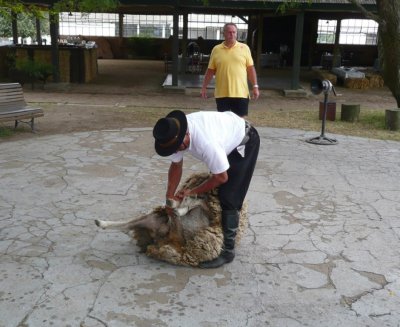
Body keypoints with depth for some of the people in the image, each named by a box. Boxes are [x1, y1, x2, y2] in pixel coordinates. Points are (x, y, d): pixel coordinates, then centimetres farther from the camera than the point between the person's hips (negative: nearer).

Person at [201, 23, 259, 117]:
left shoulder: (244, 48, 4)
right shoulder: (216, 49, 4)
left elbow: (251, 68, 5)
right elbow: (210, 70, 8)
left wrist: (255, 86, -1)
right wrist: (204, 87, 6)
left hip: (241, 93, 0)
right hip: (222, 93, 1)